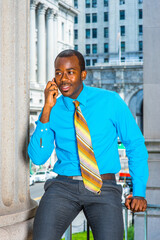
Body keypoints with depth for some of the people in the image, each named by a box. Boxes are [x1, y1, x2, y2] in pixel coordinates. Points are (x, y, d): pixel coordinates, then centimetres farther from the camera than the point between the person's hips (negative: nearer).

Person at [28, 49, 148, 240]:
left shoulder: (110, 101, 1)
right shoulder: (53, 110, 4)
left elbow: (135, 144, 7)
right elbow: (38, 158, -5)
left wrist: (139, 192, 1)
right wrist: (47, 110, -11)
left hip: (103, 189, -1)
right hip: (64, 187, 1)